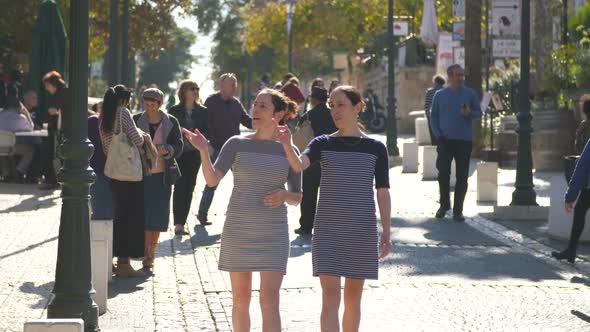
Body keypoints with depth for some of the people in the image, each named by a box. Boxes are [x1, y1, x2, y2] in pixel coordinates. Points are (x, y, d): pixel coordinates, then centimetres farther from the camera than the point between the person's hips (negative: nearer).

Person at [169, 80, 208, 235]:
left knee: (189, 188, 1)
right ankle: (178, 224, -14)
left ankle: (180, 223, 9)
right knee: (180, 187, -11)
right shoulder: (174, 111, 3)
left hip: (195, 154, 2)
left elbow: (207, 131, 8)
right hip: (178, 153, -2)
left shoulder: (202, 111, 9)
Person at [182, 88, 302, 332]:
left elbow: (297, 197, 10)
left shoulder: (289, 150, 4)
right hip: (238, 230, 0)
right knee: (241, 298, 8)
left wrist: (283, 195, -13)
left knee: (270, 300, -10)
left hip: (273, 234, 0)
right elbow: (212, 179, -11)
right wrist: (203, 150, -28)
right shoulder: (236, 144, 1)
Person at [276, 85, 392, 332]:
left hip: (362, 231, 1)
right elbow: (299, 165, -19)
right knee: (330, 297, -9)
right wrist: (286, 144, -39)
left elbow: (383, 193, 4)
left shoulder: (375, 148, 3)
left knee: (352, 297, 10)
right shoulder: (323, 144, 1)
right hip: (328, 230, -1)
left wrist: (386, 232, -2)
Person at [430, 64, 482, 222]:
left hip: (464, 141, 0)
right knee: (443, 174, -1)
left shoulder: (470, 94, 4)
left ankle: (458, 210, 6)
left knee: (462, 177, -1)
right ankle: (444, 205, 18)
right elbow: (433, 117, 10)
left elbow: (479, 113, 7)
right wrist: (438, 135, -1)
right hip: (445, 141, 0)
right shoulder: (440, 95, 6)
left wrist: (470, 113, -15)